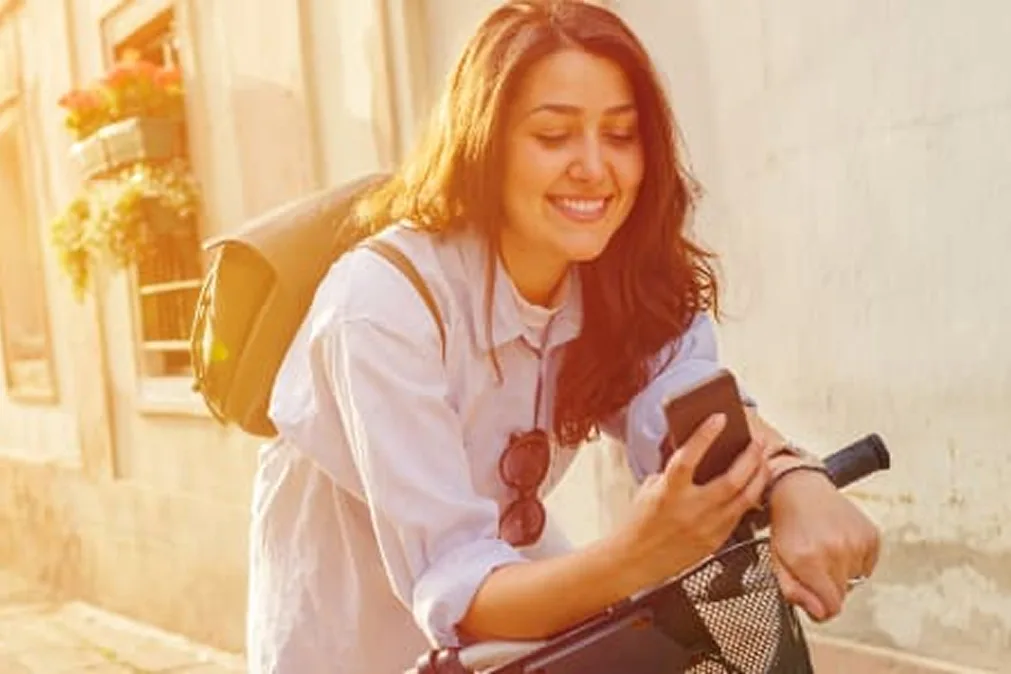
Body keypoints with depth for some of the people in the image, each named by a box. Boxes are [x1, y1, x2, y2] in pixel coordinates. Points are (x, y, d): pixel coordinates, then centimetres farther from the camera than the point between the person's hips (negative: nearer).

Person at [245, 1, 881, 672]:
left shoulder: (630, 280, -11)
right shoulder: (384, 304, -29)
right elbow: (451, 589, -32)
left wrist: (792, 480, -48)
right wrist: (634, 556, -48)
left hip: (516, 607, 4)